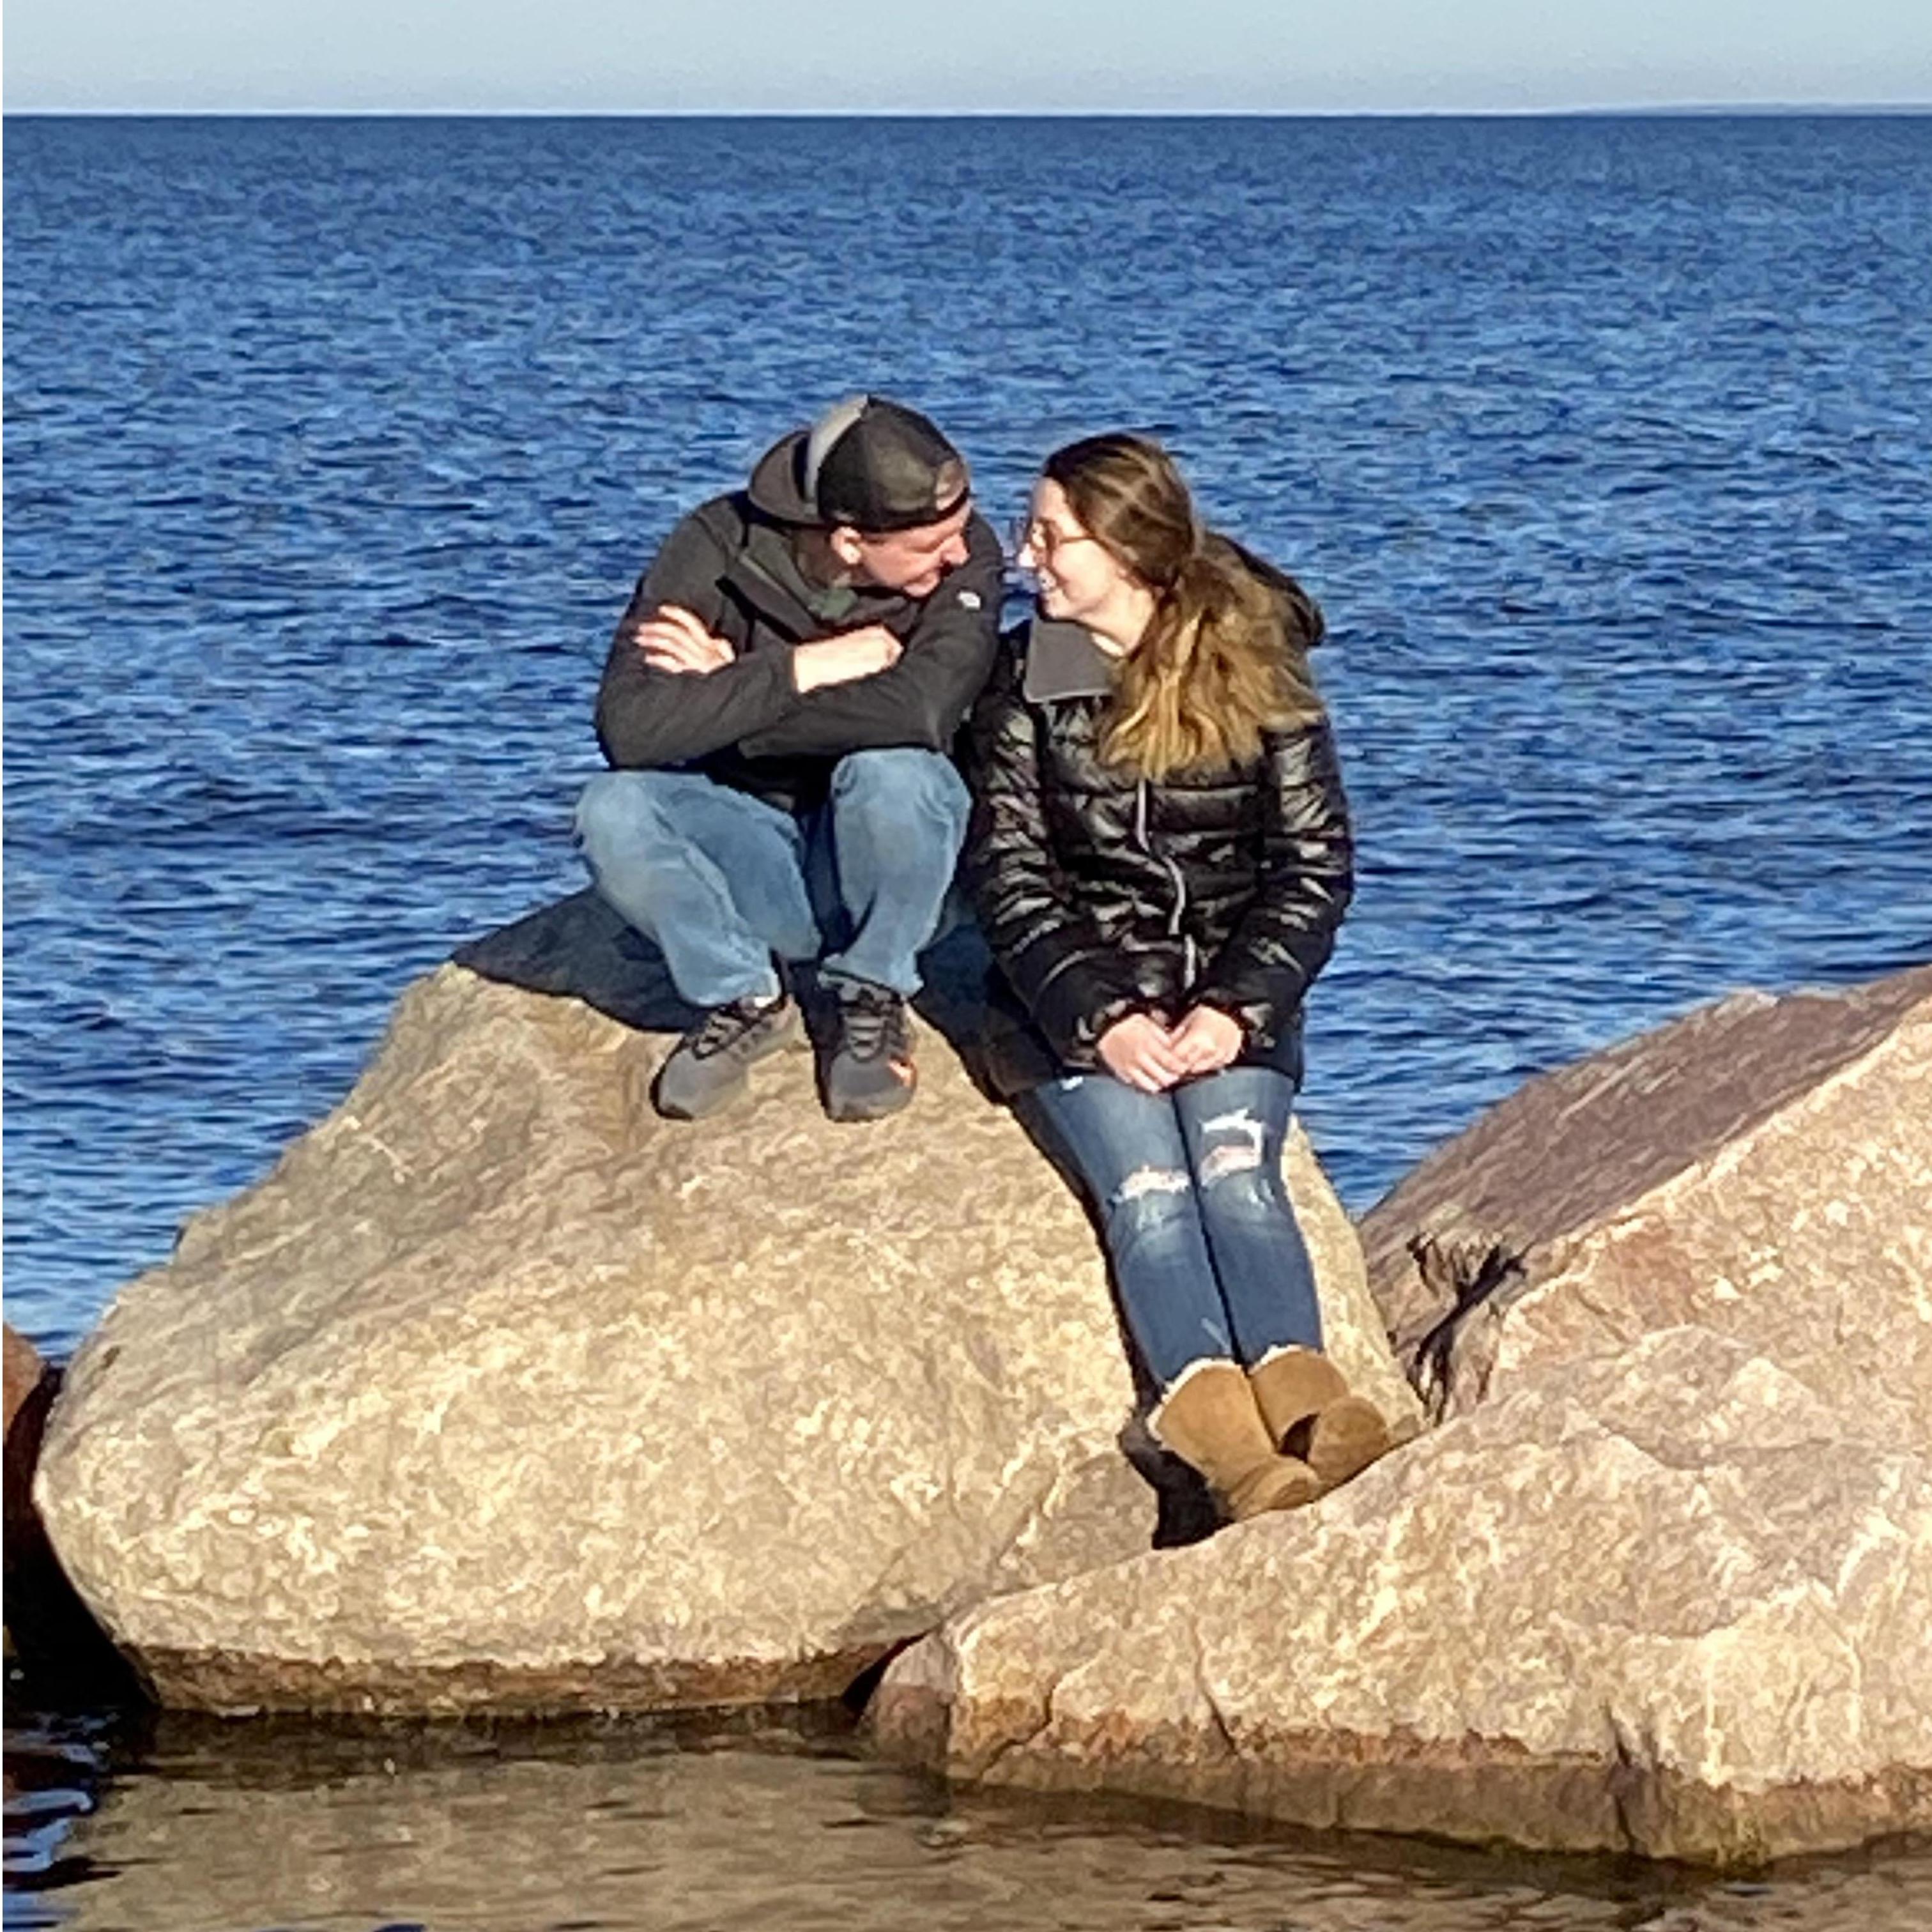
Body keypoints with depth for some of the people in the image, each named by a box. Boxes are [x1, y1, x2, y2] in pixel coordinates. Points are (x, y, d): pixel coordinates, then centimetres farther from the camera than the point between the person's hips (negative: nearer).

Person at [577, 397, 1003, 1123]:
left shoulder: (965, 554, -17)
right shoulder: (720, 547, -16)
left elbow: (920, 714, -34)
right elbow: (629, 728, -27)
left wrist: (729, 693, -24)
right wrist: (804, 669, -27)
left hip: (892, 855, -1)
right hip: (755, 856, 1)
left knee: (894, 773, -34)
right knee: (612, 812, -27)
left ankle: (872, 1002, -6)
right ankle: (747, 1000, -1)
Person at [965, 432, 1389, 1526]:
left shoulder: (1257, 671, 2)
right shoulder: (1025, 680, 4)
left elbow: (1315, 864, 1)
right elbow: (1009, 874, -1)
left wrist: (1235, 1008, -15)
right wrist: (1099, 1017, -15)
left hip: (1234, 991, 0)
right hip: (1077, 995, 0)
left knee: (1236, 1168, -27)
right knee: (1146, 1182, -25)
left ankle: (1304, 1400, -46)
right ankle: (1229, 1443, -43)